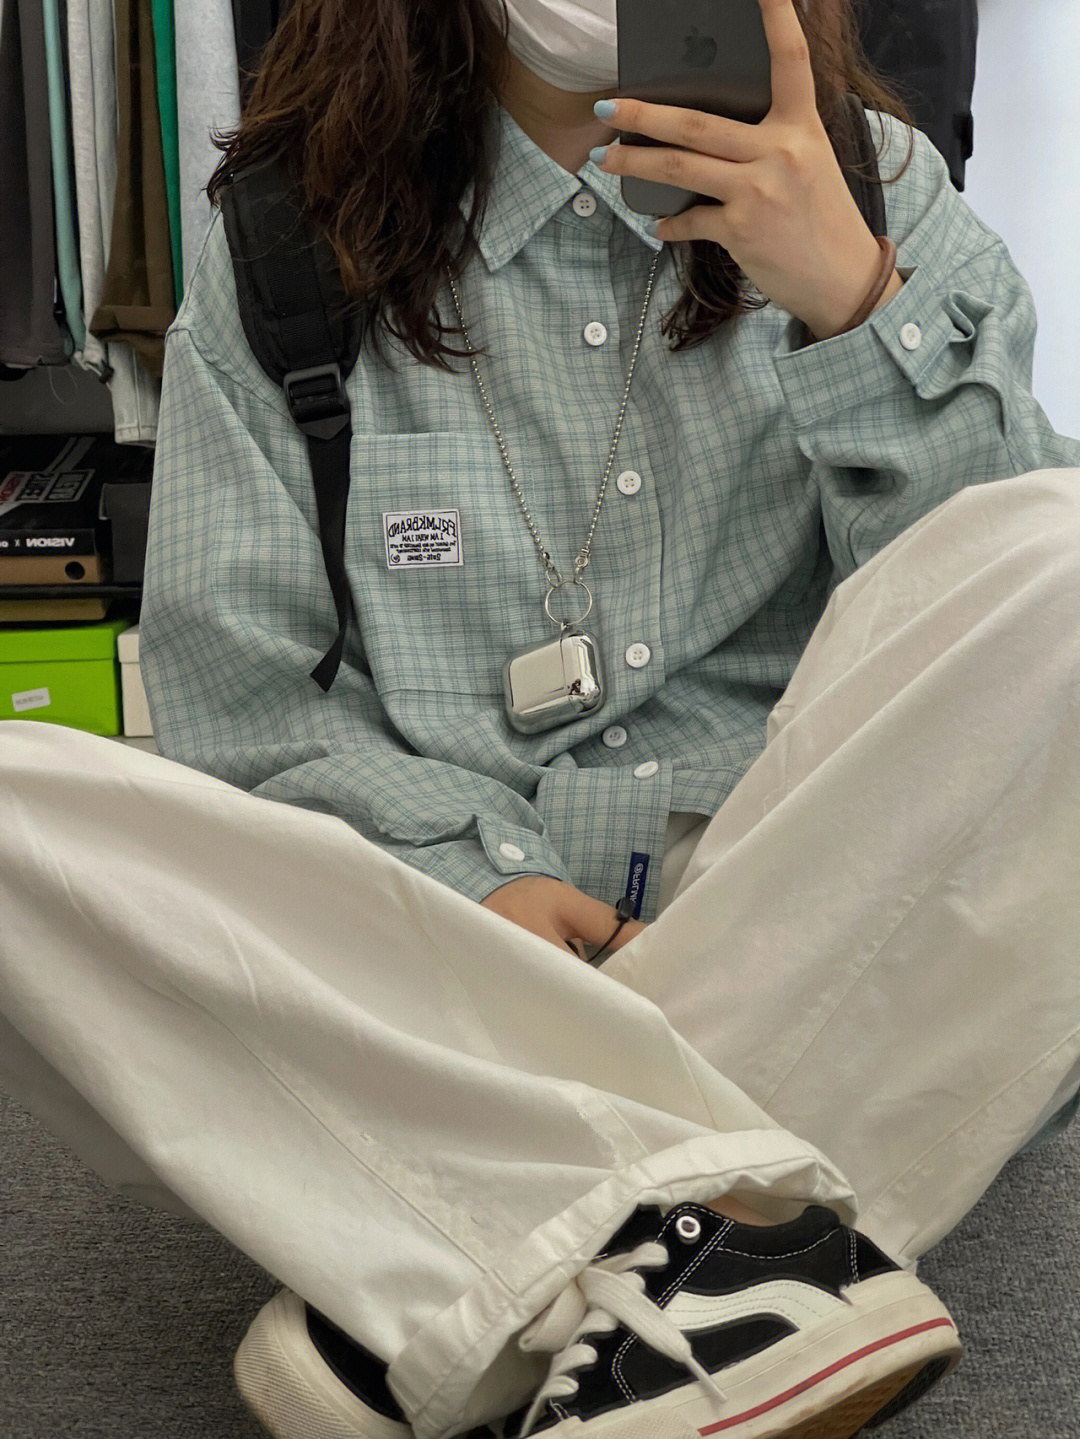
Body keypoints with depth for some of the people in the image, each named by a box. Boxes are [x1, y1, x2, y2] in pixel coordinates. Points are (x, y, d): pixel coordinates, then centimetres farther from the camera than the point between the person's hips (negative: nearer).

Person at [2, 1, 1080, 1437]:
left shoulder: (881, 190, 11)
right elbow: (229, 688, 3)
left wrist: (853, 303, -13)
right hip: (435, 947, 0)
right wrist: (475, 875, -12)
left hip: (812, 933, 1)